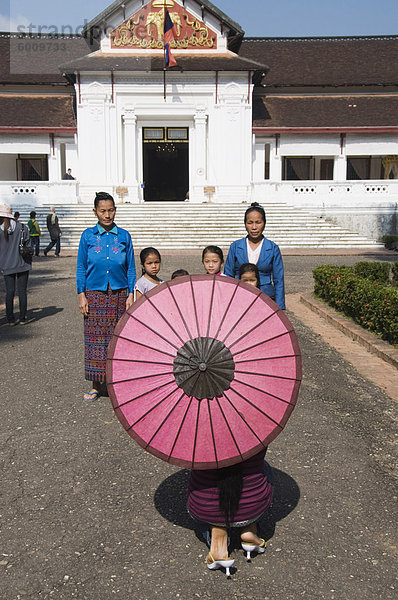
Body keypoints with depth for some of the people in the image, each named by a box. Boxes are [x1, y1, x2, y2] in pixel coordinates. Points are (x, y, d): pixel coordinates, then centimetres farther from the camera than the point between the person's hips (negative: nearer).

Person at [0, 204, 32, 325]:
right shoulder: (22, 227, -3)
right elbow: (28, 246, 0)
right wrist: (28, 261, 11)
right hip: (22, 265, 1)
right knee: (22, 291, 6)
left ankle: (10, 319, 10)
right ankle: (22, 318, 10)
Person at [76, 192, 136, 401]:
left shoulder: (124, 236, 4)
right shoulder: (88, 235, 3)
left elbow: (130, 268, 6)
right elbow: (81, 268, 5)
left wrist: (130, 295, 0)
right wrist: (81, 295, -1)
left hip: (119, 293, 0)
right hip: (95, 294, 0)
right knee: (95, 338, 3)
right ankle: (96, 386, 15)